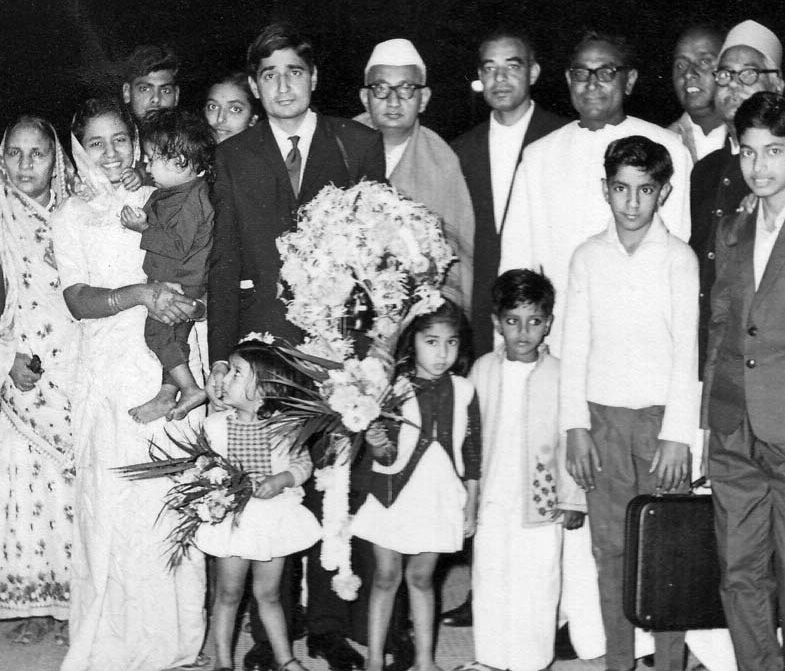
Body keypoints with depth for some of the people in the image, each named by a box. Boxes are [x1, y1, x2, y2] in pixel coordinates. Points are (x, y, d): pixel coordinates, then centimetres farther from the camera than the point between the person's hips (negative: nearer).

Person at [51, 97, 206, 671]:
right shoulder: (73, 216, 8)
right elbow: (78, 301, -3)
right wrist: (142, 294, -20)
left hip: (172, 367, 1)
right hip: (109, 374, -1)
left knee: (178, 500, -2)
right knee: (115, 505, -4)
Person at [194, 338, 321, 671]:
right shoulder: (215, 424, -5)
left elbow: (303, 464, 3)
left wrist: (283, 478, -16)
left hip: (273, 517, 0)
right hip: (231, 519, 0)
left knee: (268, 594, 11)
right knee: (228, 594, 9)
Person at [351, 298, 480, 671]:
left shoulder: (463, 391, -2)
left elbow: (472, 454, 5)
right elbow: (384, 459, -7)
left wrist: (471, 507, 6)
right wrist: (378, 447, -30)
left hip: (438, 500, 2)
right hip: (394, 498, -2)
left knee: (421, 577, 11)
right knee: (386, 577, 7)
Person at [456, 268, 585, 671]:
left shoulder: (559, 374, -6)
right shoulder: (483, 370, 2)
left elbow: (570, 439, -3)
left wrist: (571, 498, -3)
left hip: (540, 499, -3)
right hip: (492, 498, 3)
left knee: (536, 582, 2)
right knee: (488, 578, 12)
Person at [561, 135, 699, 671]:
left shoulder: (679, 258, -3)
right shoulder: (588, 257, 6)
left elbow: (687, 350, -6)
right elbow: (575, 346, 7)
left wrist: (677, 436, -11)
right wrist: (576, 428, 1)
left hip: (659, 416, -2)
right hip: (602, 419, 3)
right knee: (611, 549, 6)